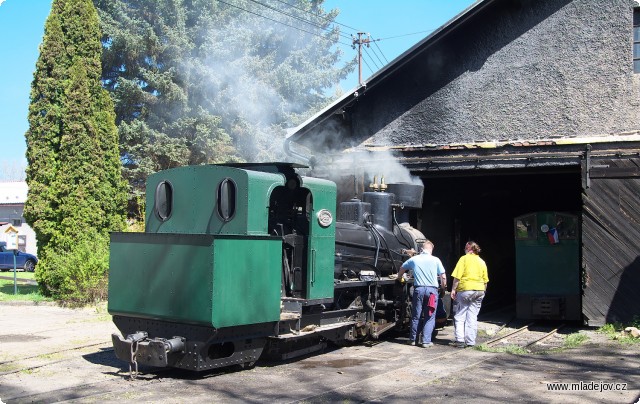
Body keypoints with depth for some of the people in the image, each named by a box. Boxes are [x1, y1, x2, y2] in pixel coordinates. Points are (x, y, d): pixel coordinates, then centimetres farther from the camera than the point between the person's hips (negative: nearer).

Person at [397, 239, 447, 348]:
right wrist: (444, 288, 15)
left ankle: (412, 339, 21)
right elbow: (443, 277, 0)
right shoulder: (436, 260, 2)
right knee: (430, 317, 4)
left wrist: (400, 278, 39)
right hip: (432, 290, -1)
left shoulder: (414, 259, 8)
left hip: (418, 289, 2)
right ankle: (426, 341, -1)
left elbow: (402, 269, 22)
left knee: (415, 316, 12)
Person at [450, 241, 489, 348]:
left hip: (465, 289, -5)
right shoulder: (482, 261, 14)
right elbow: (485, 280, 15)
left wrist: (453, 289, -4)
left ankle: (460, 340, -6)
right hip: (479, 290, 5)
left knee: (460, 316, 2)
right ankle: (470, 341, 7)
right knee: (472, 317, 8)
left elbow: (457, 276, -9)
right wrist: (483, 291, 24)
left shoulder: (464, 259, -2)